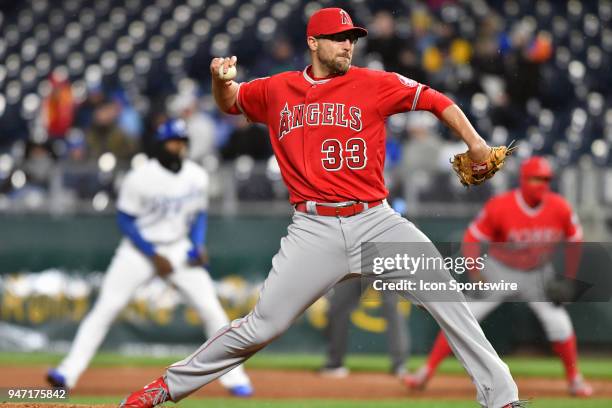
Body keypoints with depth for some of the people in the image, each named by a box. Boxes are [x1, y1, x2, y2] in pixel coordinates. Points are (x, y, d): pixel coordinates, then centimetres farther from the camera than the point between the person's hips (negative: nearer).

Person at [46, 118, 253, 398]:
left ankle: (234, 379, 4)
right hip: (140, 249, -3)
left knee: (212, 310, -5)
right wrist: (154, 256, -16)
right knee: (105, 308, -12)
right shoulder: (140, 178, -17)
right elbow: (125, 221, -11)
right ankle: (69, 372, -10)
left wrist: (198, 245, -7)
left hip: (179, 249, 3)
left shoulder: (197, 177, -3)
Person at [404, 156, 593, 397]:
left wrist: (569, 279, -4)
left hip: (538, 274, 2)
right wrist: (476, 276, -26)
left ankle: (574, 379, 9)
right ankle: (427, 372, -3)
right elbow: (472, 237, -17)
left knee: (558, 321, -10)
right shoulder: (500, 206, -25)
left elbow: (574, 239, -1)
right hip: (500, 271, -2)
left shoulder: (559, 208, -17)